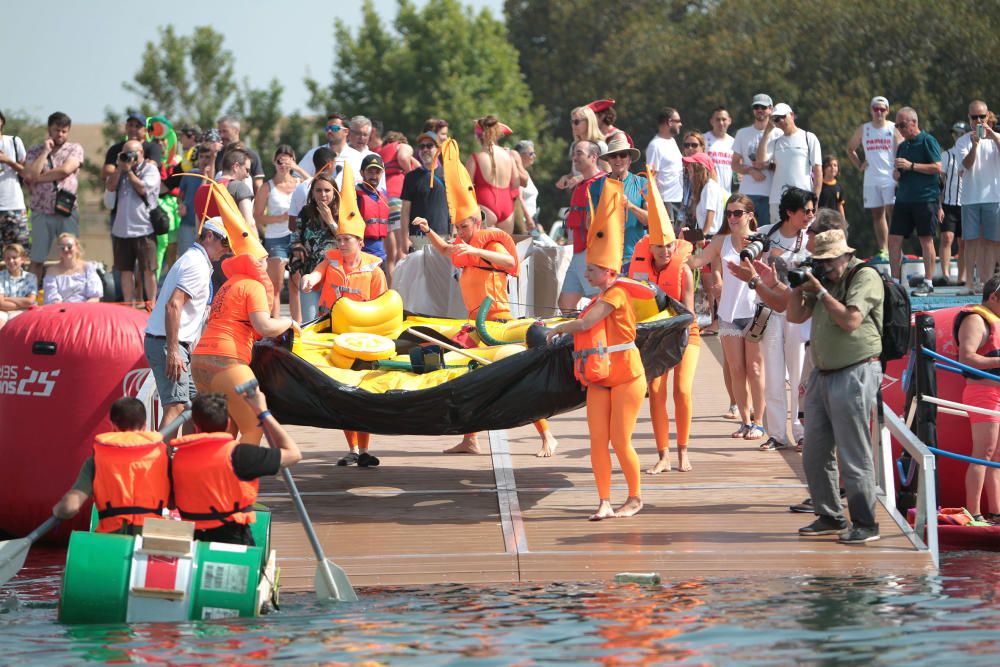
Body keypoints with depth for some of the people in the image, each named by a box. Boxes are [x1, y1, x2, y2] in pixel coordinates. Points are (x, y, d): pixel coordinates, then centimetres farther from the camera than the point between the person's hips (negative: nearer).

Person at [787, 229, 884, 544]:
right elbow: (796, 315, 16)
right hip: (823, 374, 9)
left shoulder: (865, 276, -8)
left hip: (855, 374, -9)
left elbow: (850, 320, -19)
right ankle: (830, 517, 20)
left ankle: (865, 524, -3)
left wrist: (820, 291, -13)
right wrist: (798, 285, 1)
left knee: (853, 456, -8)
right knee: (815, 455, 10)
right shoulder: (824, 279, 16)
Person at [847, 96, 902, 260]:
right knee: (877, 215, 4)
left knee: (892, 212, -10)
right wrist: (859, 165, 9)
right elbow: (850, 148, 23)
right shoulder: (863, 130, 10)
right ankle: (883, 250, 6)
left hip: (890, 178, -4)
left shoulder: (894, 129, 1)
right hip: (871, 179, 4)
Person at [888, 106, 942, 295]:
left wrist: (911, 166, -15)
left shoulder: (928, 141, -4)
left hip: (925, 199, -7)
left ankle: (928, 283, 3)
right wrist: (897, 173, 1)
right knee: (894, 240, 1)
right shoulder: (902, 146, 17)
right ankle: (895, 281, 7)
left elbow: (937, 167, -12)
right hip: (903, 199, 7)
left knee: (926, 240, -2)